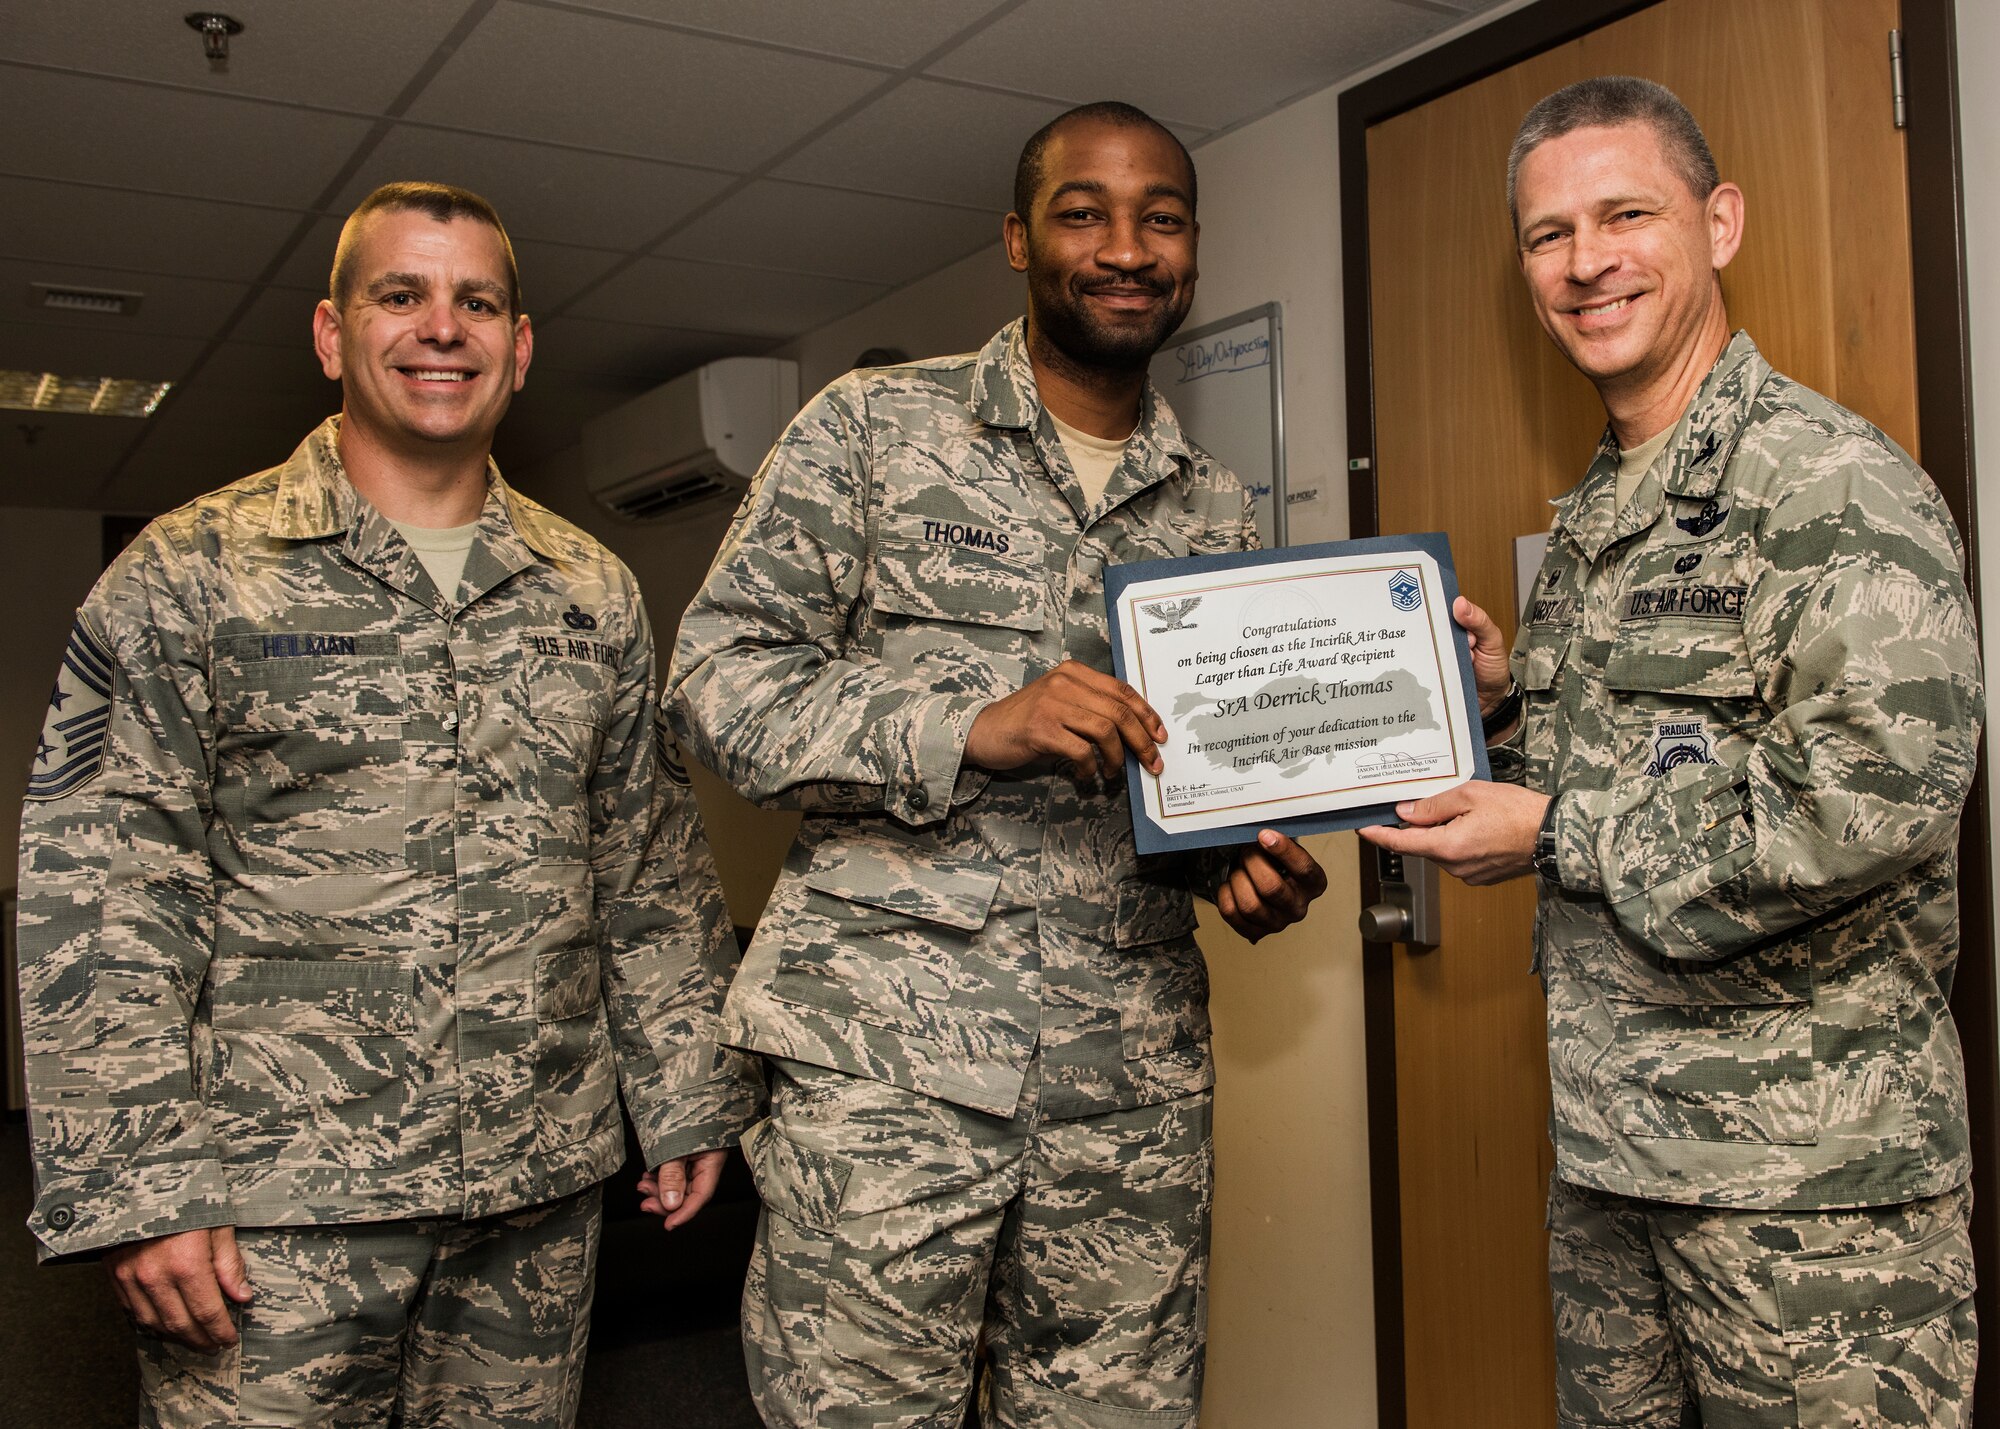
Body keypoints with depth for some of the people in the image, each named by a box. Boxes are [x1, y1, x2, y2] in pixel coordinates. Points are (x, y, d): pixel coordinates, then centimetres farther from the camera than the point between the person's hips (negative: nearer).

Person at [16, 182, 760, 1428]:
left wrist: (693, 1094, 9)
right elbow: (101, 900, -6)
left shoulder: (595, 594, 9)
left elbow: (655, 868, 11)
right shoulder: (192, 575, -2)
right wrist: (139, 1186, -11)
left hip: (542, 1185, 4)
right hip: (278, 1205, -3)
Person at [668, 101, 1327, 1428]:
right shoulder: (872, 428, 0)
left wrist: (1249, 862, -1)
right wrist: (971, 727, -19)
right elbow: (719, 680, -6)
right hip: (891, 1050, -3)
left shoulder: (1217, 505, 13)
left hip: (1138, 1074, 4)